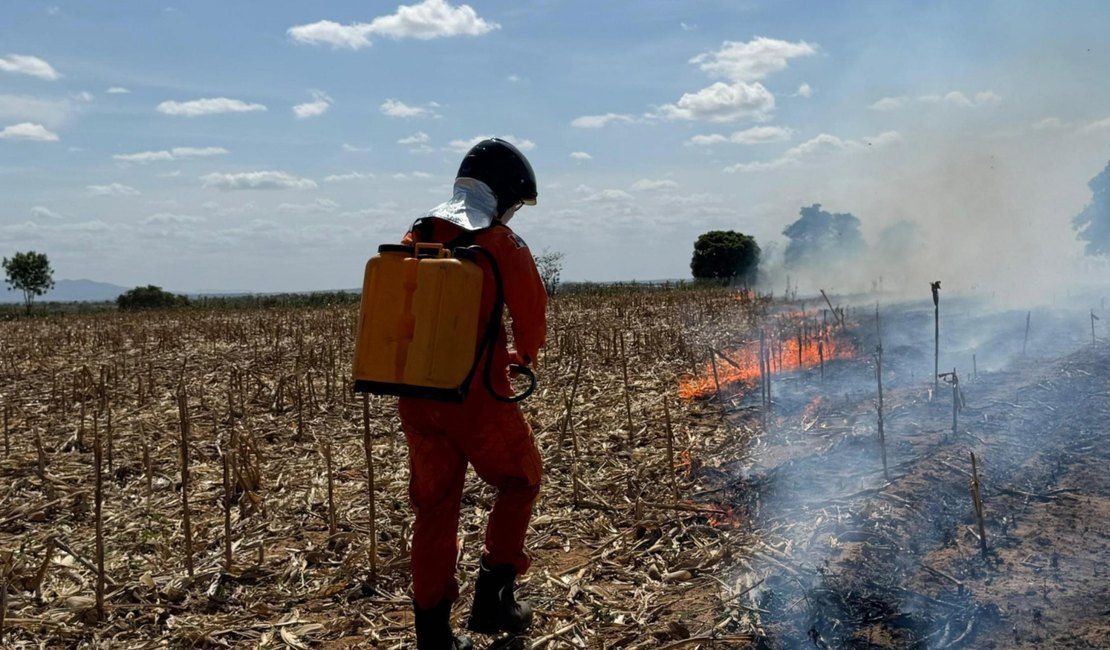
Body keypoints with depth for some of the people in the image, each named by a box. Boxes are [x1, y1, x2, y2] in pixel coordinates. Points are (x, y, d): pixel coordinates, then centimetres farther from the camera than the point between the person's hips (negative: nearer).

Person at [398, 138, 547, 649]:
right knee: (519, 482, 17)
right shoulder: (501, 245, -9)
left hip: (417, 393, 5)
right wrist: (524, 357, 17)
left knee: (434, 503, 13)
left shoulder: (415, 239, 7)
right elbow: (531, 317, -4)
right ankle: (492, 597, 17)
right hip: (477, 394, -5)